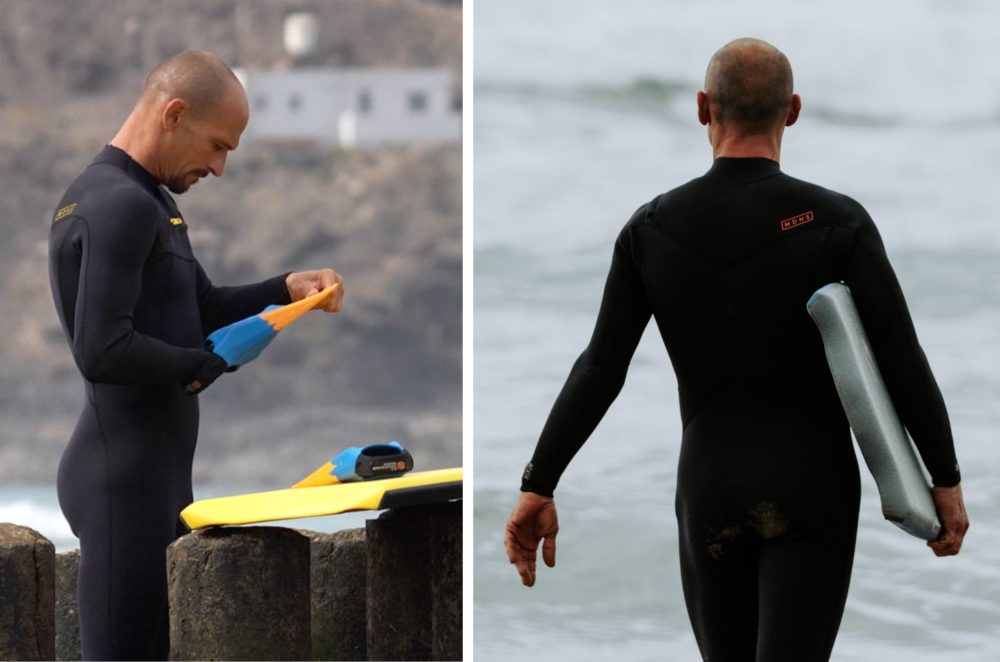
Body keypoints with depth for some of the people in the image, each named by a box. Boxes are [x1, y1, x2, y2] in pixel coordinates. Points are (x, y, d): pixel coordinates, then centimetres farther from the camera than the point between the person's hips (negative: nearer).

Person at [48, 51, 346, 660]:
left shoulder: (148, 201, 16)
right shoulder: (120, 205, -17)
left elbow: (205, 308, 23)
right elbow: (102, 352, -26)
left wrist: (286, 289, 8)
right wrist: (205, 366, -12)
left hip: (159, 472, 11)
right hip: (126, 478, -11)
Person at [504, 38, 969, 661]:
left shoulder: (653, 228, -4)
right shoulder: (837, 222, -12)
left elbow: (600, 371, -5)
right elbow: (903, 364, -13)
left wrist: (538, 491, -1)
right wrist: (947, 481, -2)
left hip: (710, 489, 3)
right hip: (810, 491, -3)